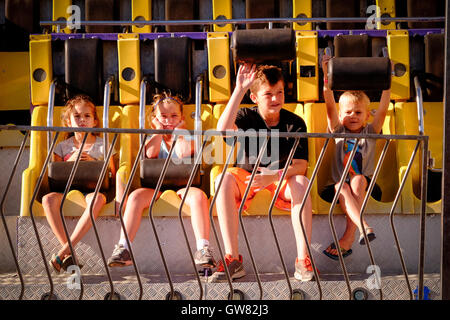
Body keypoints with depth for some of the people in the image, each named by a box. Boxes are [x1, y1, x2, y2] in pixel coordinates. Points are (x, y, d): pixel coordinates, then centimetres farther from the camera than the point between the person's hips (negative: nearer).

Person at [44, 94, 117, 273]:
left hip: (93, 189, -2)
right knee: (48, 199, -32)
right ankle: (69, 252, -33)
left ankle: (63, 252, -39)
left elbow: (112, 176, 8)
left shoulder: (102, 145, 10)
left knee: (97, 198, -40)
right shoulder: (63, 146, 14)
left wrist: (93, 163, -7)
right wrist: (70, 161, -5)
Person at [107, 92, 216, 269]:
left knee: (198, 195, -34)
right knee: (136, 195, -29)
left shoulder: (187, 137, 11)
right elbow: (150, 153, -10)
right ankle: (123, 248, -32)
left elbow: (183, 153, -14)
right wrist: (159, 131, 1)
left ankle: (203, 248, -39)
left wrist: (177, 132, 0)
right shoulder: (153, 139, 17)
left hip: (182, 186, -1)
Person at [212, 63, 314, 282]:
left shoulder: (295, 123, -7)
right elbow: (223, 129, -31)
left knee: (302, 182, -33)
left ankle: (303, 260, -31)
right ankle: (232, 260, -32)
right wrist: (239, 90, -33)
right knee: (224, 179, -31)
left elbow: (300, 165, -15)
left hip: (283, 180, 0)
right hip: (247, 178, 0)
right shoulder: (247, 117, -7)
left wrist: (273, 176, -34)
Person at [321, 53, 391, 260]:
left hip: (365, 186, 0)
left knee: (358, 180, -33)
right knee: (340, 186, -33)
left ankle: (348, 236, -38)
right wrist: (327, 78, -12)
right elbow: (330, 108, 0)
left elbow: (383, 110, 0)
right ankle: (363, 227, -52)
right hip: (340, 187, 0)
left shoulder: (370, 132, 14)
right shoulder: (338, 131, 13)